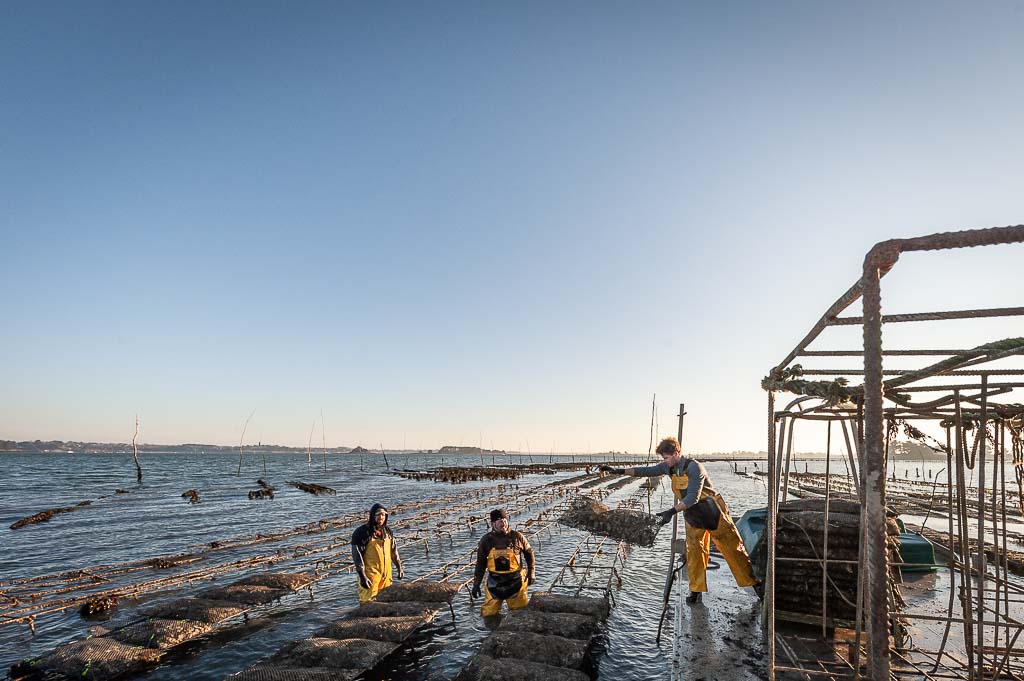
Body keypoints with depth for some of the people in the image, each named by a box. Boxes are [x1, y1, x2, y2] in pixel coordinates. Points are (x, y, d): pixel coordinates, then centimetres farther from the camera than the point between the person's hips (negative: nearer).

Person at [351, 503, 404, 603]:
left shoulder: (388, 531, 8)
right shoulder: (362, 532, -12)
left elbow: (394, 551, 18)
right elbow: (357, 556, -13)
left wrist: (399, 568, 15)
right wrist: (362, 576, -16)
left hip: (386, 574, 6)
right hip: (370, 575, -6)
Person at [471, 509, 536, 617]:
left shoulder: (517, 537, -5)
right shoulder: (486, 540, -2)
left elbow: (529, 552, 10)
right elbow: (480, 563, 6)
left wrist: (531, 573, 8)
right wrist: (476, 584, 5)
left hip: (516, 581, -1)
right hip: (495, 582, 1)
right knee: (488, 613, 6)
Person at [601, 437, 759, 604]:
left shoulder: (694, 467, -27)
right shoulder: (669, 467, -4)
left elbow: (692, 497, -33)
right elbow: (647, 471, -2)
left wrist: (672, 511, -42)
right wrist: (619, 471, -8)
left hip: (713, 513, -6)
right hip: (692, 517, 6)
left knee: (733, 549, 4)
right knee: (694, 552, 3)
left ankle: (753, 583, 17)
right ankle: (696, 590, 12)